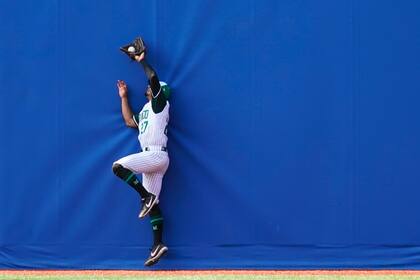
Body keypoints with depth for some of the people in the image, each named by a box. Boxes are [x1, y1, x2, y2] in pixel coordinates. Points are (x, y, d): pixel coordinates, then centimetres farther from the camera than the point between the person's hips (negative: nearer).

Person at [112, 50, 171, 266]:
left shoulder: (160, 103, 0)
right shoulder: (145, 111, 26)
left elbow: (153, 77, -11)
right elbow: (129, 122, 32)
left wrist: (142, 61, 1)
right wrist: (124, 97, 34)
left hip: (156, 155, -10)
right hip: (151, 158, 10)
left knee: (118, 167, -19)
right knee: (153, 204, 3)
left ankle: (146, 197, -16)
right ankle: (158, 246, 0)